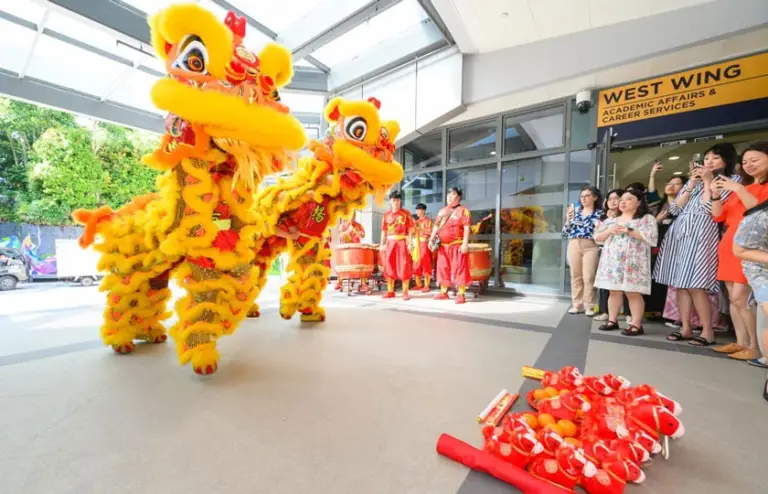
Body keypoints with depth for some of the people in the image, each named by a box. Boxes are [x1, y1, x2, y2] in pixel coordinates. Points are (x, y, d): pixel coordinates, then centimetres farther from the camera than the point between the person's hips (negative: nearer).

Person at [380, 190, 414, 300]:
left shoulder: (406, 214, 1)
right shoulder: (387, 215, 11)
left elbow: (410, 229, -1)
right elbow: (384, 231, 13)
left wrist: (409, 242, -9)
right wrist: (382, 244, 7)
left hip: (402, 242, -3)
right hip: (390, 242, 4)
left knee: (404, 267, -3)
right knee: (389, 266, 5)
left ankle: (405, 292, 4)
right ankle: (390, 291, 15)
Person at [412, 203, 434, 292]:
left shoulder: (428, 220, 0)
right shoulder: (416, 221, 18)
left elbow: (430, 232, -10)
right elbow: (413, 232, 18)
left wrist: (420, 228, -15)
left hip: (424, 244, -6)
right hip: (416, 244, 6)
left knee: (425, 264, -7)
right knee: (416, 265, 6)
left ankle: (426, 286, -4)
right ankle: (418, 284, 15)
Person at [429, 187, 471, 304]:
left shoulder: (463, 210, -3)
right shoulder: (442, 211, 16)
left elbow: (466, 228, -11)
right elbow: (436, 226, 16)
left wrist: (465, 243, -20)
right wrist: (431, 239, 3)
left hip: (458, 245, -6)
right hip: (443, 246, 6)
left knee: (459, 269, -4)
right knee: (443, 269, 10)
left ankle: (461, 294, 2)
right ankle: (443, 292, 21)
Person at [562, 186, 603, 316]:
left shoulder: (599, 213, 7)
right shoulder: (575, 210, 14)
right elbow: (565, 233, 11)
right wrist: (568, 219, -2)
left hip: (590, 246, -2)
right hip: (574, 245, 3)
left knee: (588, 277, -4)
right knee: (575, 276, 5)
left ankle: (589, 306, 7)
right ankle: (576, 304, 13)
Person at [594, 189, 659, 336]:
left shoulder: (647, 219, 4)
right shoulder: (611, 220, 17)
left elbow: (652, 237, -12)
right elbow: (597, 238, 13)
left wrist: (629, 231, -15)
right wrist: (609, 231, -5)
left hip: (632, 263, -4)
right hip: (612, 261, 5)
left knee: (633, 292, -4)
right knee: (614, 291, 7)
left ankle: (636, 325, 4)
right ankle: (612, 321, 14)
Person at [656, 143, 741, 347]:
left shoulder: (732, 180, 5)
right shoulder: (694, 180, 20)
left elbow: (710, 209, -9)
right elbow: (674, 208, 12)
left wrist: (708, 182, -2)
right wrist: (691, 185, 4)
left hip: (702, 235, -5)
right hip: (678, 234, 5)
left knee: (695, 286, -11)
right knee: (679, 284, 4)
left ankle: (708, 332, 2)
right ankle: (686, 328, 11)